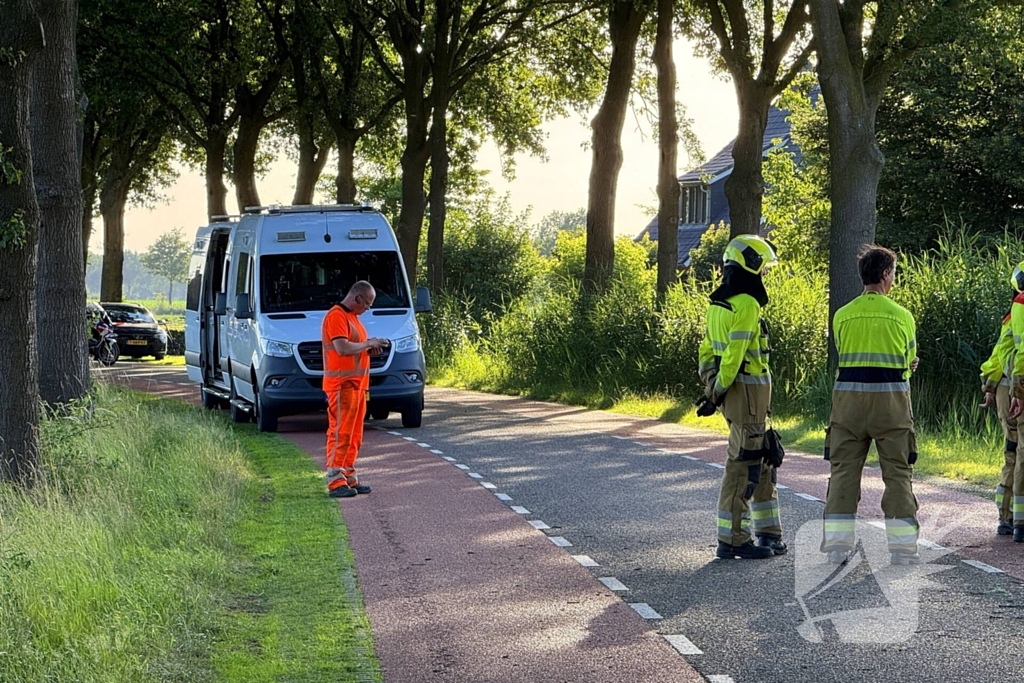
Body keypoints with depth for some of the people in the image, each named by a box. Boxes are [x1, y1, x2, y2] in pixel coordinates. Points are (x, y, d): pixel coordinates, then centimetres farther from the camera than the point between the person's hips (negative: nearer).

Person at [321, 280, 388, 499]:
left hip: (357, 383, 10)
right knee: (340, 432, -10)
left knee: (354, 434, 12)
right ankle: (335, 481, -10)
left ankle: (349, 477, 18)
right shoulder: (336, 316, -13)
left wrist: (369, 346, 7)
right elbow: (342, 348, -23)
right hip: (342, 384, -10)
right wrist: (367, 344, -13)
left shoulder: (352, 316, 19)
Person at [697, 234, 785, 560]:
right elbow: (734, 353, -21)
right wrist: (718, 393, -18)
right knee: (743, 463, -5)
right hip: (748, 389, -10)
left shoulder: (718, 303, 13)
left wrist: (711, 385, 14)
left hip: (734, 390, 10)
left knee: (761, 460, 16)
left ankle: (768, 533, 22)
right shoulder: (747, 305, -16)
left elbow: (708, 349, 16)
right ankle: (732, 539, -2)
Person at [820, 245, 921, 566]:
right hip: (891, 397, -2)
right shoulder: (902, 315, -1)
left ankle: (837, 546, 4)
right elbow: (909, 361, 7)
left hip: (848, 395, 2)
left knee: (844, 470, 6)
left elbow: (844, 356, 11)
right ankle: (903, 548, 3)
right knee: (898, 473, 4)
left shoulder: (842, 316, 4)